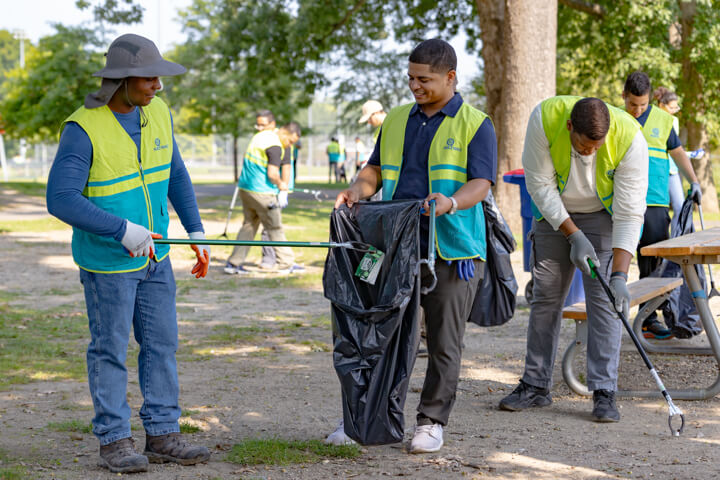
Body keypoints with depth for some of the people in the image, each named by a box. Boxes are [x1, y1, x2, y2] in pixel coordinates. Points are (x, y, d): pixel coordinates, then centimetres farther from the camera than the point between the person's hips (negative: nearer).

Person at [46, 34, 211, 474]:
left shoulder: (157, 113, -1)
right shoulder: (83, 129, -21)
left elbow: (175, 174, 12)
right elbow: (61, 199, -24)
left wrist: (196, 231, 6)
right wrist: (123, 230, -28)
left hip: (154, 255, 6)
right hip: (106, 261, -6)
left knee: (162, 345, 9)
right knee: (111, 350, 3)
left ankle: (162, 435, 17)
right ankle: (115, 441, 12)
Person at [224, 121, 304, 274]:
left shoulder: (262, 135, 13)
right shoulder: (275, 146, -18)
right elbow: (272, 174, -23)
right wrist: (280, 185, -3)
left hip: (245, 187, 9)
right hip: (262, 192, -9)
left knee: (249, 225, 14)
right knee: (275, 228, 2)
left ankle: (233, 263, 11)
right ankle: (286, 263, 9)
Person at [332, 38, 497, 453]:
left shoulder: (475, 124, -1)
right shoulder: (396, 120, 15)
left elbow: (481, 183, -11)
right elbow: (376, 169, 18)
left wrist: (451, 203, -31)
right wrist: (358, 190, -4)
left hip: (451, 251, -4)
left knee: (444, 341, 3)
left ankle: (432, 421, 13)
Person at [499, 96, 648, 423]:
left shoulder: (630, 139, -31)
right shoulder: (545, 118, -30)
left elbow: (629, 214, -28)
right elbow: (540, 184, -20)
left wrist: (619, 275, -33)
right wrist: (573, 235, -24)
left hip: (603, 214, -2)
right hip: (555, 213, 2)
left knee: (604, 298, -11)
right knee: (545, 296, 4)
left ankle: (604, 393, -8)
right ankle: (536, 386, 14)